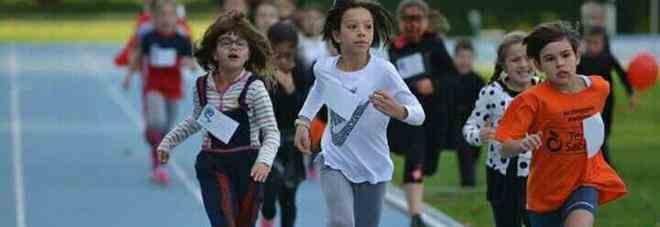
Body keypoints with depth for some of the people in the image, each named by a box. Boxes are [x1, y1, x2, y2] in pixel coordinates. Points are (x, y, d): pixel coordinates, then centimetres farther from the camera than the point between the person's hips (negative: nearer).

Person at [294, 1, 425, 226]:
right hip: (335, 164, 0)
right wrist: (303, 121, 14)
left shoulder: (383, 70, -19)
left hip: (373, 168, 0)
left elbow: (418, 114, -18)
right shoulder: (324, 68, -8)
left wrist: (399, 111, -39)